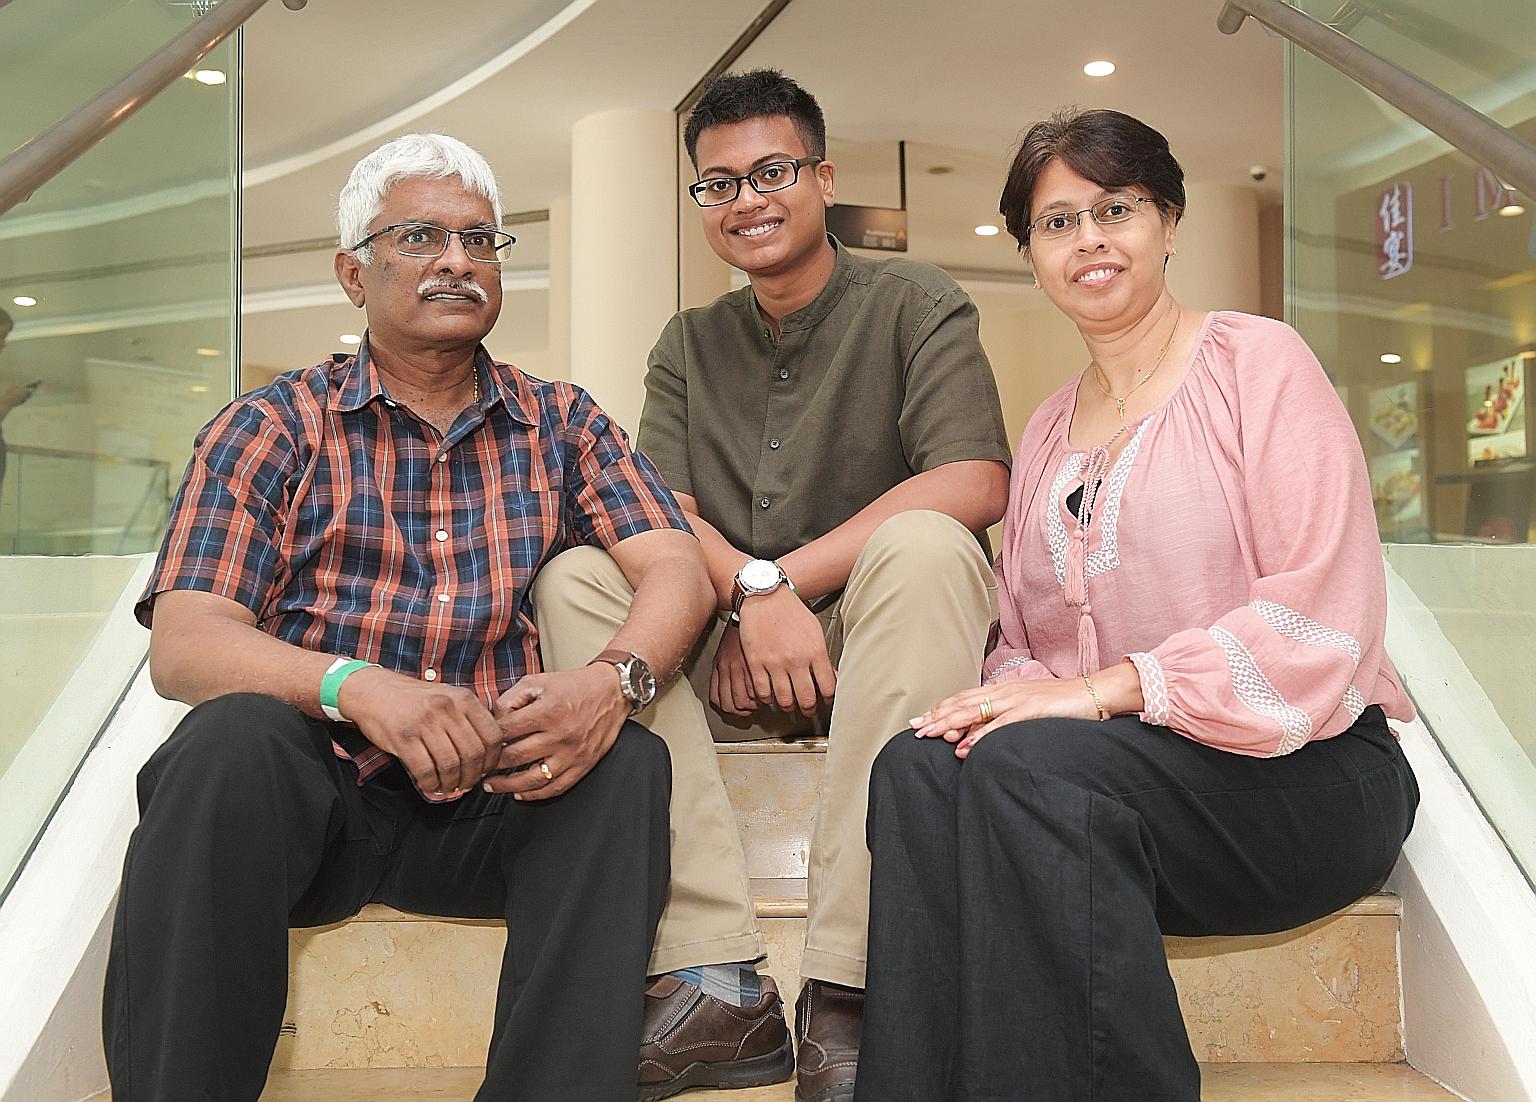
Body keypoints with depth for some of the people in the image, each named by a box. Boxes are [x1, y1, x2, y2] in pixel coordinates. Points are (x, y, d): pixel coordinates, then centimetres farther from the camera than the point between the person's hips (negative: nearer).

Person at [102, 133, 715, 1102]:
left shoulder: (563, 425, 13)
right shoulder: (273, 428, 7)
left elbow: (676, 567, -1)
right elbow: (182, 644, -4)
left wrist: (613, 679, -25)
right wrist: (357, 685, -25)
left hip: (497, 799, 1)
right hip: (311, 793, -1)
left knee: (628, 764, -27)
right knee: (230, 740, -32)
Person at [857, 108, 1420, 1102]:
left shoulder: (1257, 361, -2)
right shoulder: (1047, 432, 17)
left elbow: (1323, 612, -13)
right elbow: (1022, 637, 14)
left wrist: (1105, 687, -20)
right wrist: (1010, 692, -11)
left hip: (1308, 769, -4)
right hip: (1111, 768, 5)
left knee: (1028, 765, -32)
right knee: (918, 765, -25)